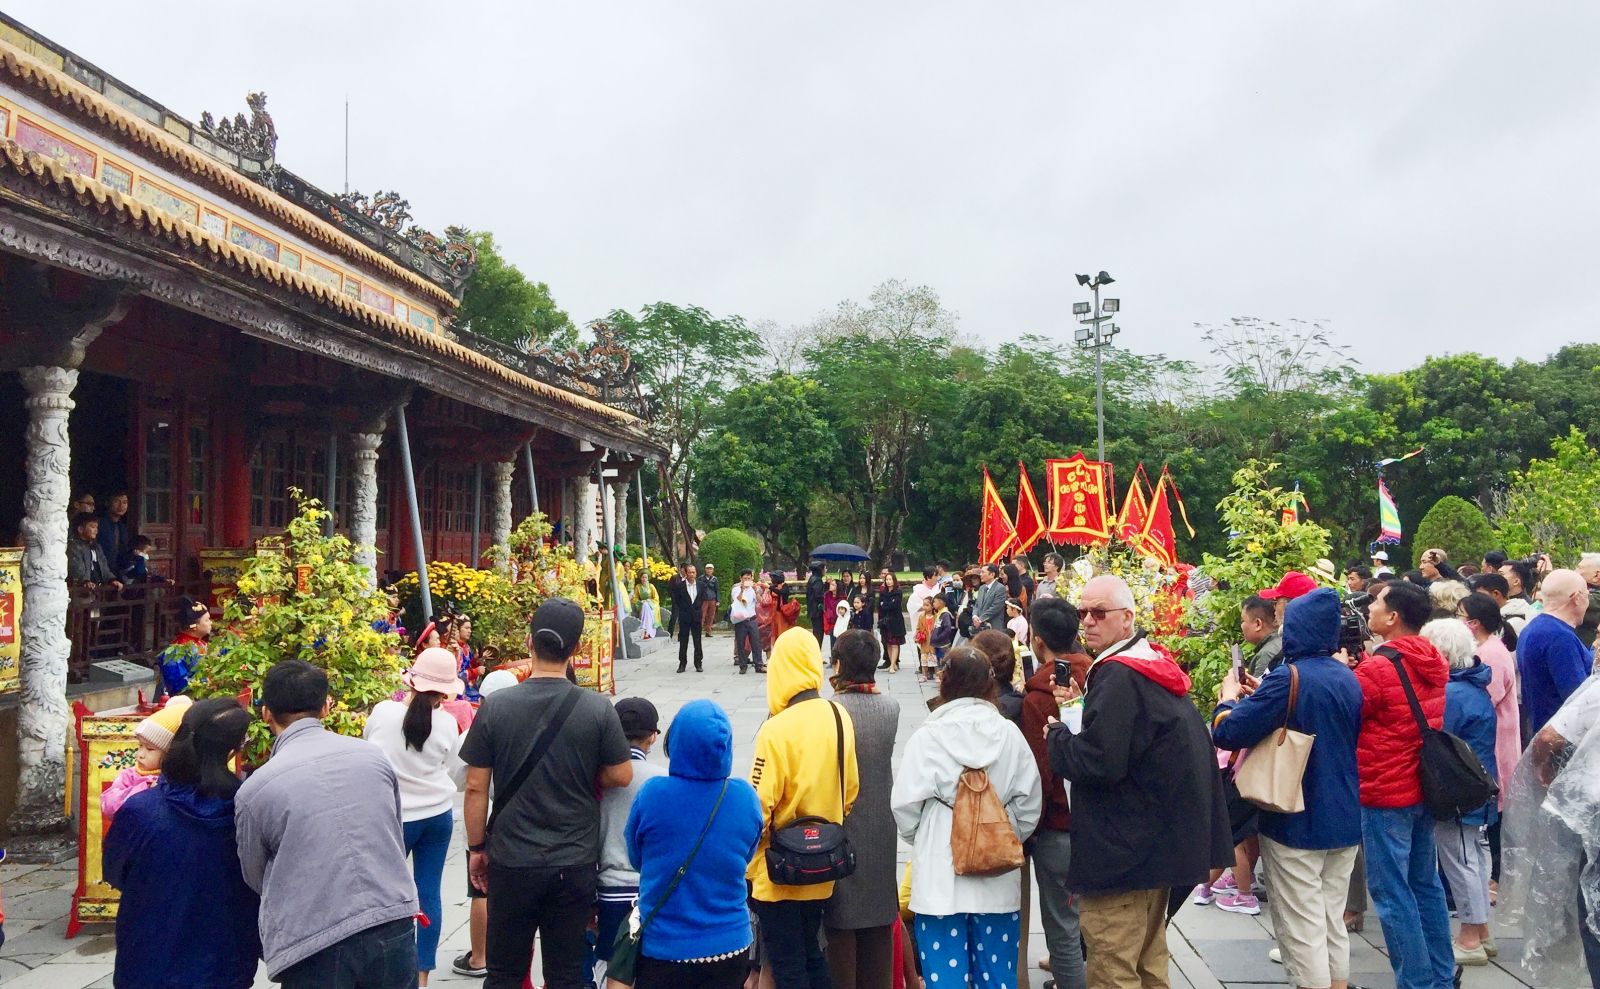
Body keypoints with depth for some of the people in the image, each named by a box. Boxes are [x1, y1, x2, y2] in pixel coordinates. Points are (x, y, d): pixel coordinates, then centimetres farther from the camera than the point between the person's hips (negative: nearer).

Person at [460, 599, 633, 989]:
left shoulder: (495, 707, -9)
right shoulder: (597, 709, -10)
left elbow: (476, 788, -5)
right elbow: (621, 776, -3)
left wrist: (476, 848, 7)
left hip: (511, 862, 0)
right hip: (575, 864, 0)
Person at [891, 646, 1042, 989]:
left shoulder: (927, 736, -10)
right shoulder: (1009, 734, -2)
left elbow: (905, 806, -6)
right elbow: (1029, 804, 1)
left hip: (940, 880, -3)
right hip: (998, 880, 3)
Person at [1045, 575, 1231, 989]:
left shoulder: (1118, 675, -21)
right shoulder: (1157, 664, 10)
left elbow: (1098, 761, -27)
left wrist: (1057, 734, -10)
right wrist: (1083, 702, 5)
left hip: (1123, 851, -10)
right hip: (1162, 842, 10)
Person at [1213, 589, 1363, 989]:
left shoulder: (1288, 678, -18)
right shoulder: (1348, 678, 5)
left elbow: (1228, 733, -20)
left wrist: (1229, 698, 0)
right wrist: (1262, 697, 14)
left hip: (1297, 824, -7)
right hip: (1344, 821, 7)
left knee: (1303, 929, 1)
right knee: (1333, 923, 16)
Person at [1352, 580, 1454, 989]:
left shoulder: (1377, 668, -20)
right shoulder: (1435, 663, 6)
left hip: (1385, 793, -8)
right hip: (1424, 787, 8)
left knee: (1392, 892, 0)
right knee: (1425, 883, 17)